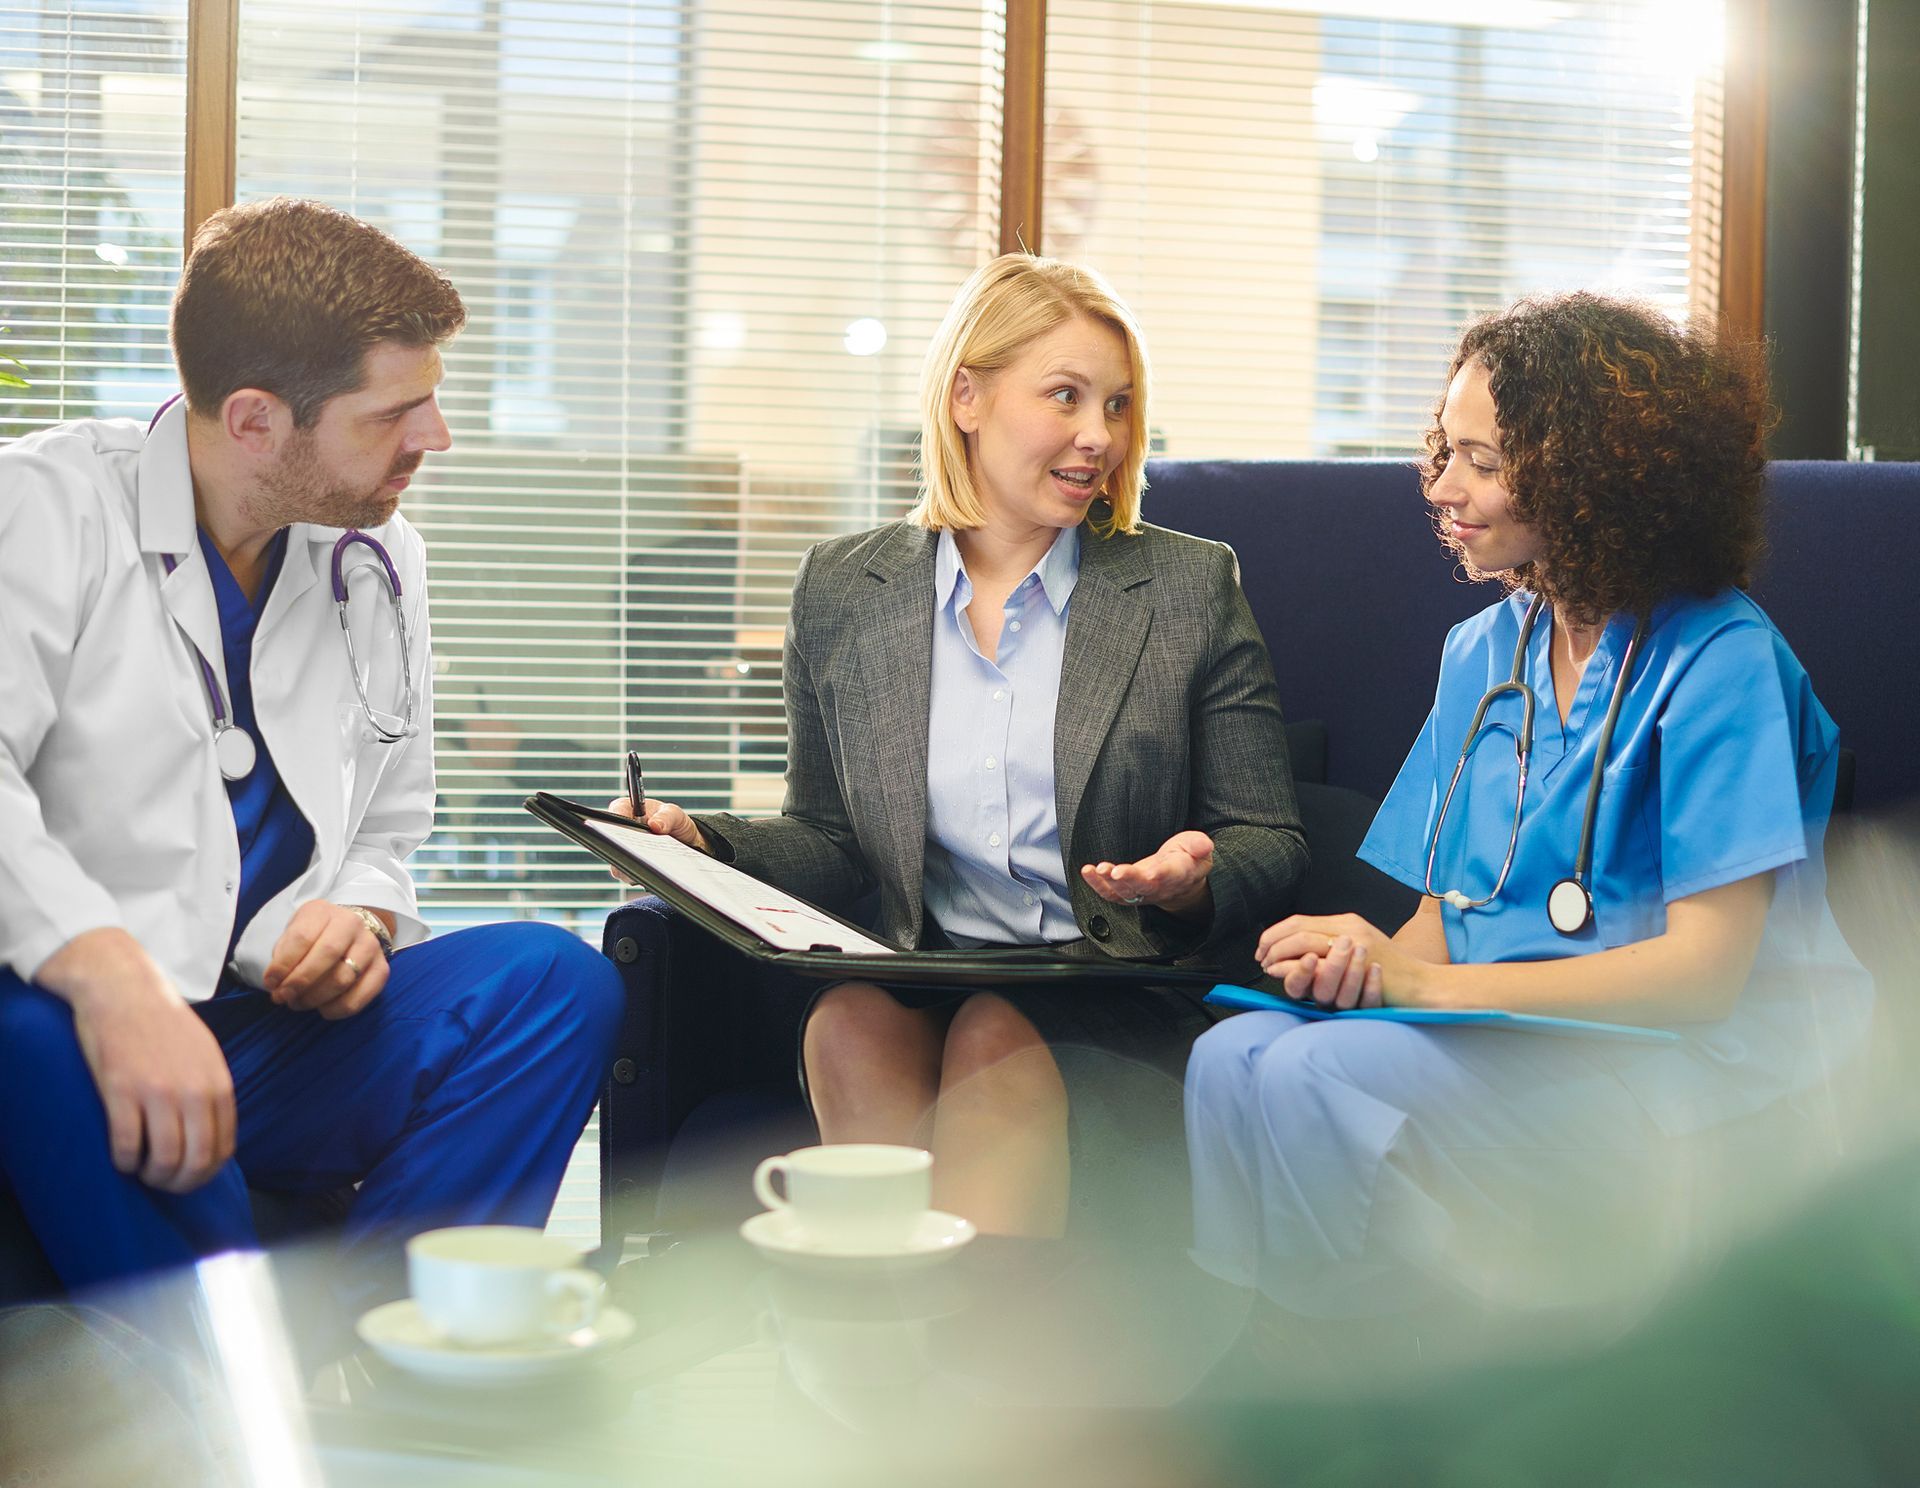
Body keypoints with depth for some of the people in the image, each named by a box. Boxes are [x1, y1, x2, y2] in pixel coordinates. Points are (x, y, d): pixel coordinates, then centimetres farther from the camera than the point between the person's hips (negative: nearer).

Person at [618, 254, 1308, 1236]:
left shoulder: (1190, 590, 7)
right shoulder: (841, 593, 12)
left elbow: (1271, 844, 7)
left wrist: (1196, 882, -17)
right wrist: (702, 843, -4)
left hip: (1117, 1007, -2)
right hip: (916, 988, 2)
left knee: (994, 1038, -33)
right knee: (848, 1018, -31)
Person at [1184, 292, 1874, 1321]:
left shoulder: (1718, 659, -7)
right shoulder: (1485, 650, 15)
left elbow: (1705, 971, -13)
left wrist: (1419, 981, -17)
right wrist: (1360, 960, -11)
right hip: (1494, 1043, 6)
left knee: (1312, 1080, -28)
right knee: (1232, 1055, -23)